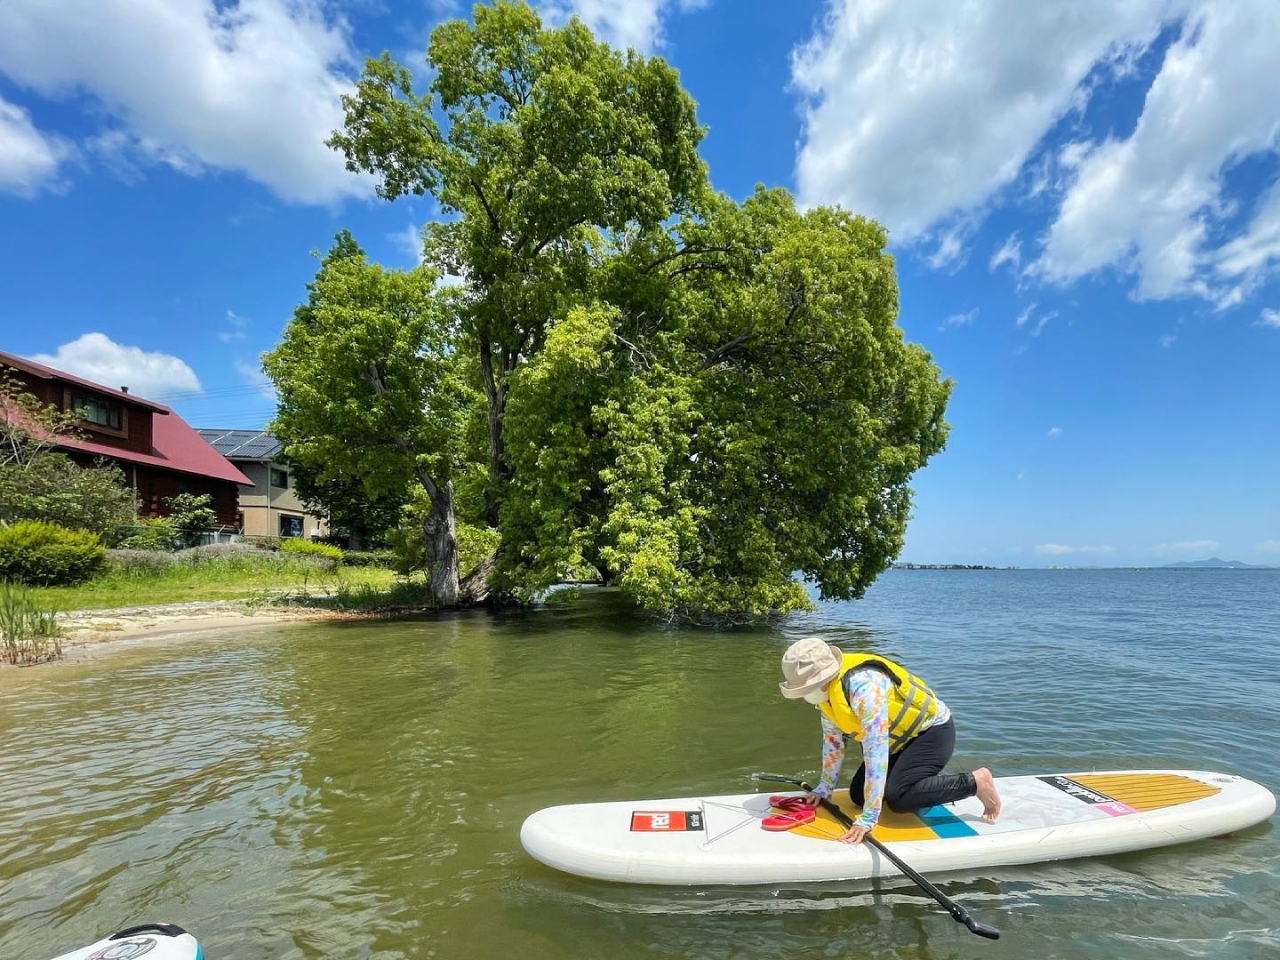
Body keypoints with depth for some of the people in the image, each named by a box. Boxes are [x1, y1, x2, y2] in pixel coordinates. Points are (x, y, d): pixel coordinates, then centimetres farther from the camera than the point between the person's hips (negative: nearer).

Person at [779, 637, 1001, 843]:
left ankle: (974, 781, -6)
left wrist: (868, 819, -34)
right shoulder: (825, 689, -9)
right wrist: (824, 789, 7)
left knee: (898, 798, -25)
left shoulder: (862, 686, -36)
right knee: (858, 795, 3)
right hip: (901, 739, 9)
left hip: (932, 731, -9)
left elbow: (876, 752, -37)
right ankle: (931, 785, 21)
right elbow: (833, 740, 4)